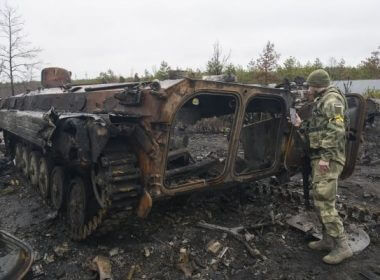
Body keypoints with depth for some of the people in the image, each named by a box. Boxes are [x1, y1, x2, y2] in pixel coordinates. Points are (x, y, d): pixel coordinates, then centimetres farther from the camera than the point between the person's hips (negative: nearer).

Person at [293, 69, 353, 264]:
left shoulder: (332, 99, -9)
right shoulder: (321, 102, 21)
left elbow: (336, 130, -21)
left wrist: (326, 157, -25)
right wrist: (301, 125, 16)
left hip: (328, 160, -10)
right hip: (319, 158, 10)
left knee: (325, 203, -11)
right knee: (320, 201, 14)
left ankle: (342, 246, -3)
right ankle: (328, 240, 23)